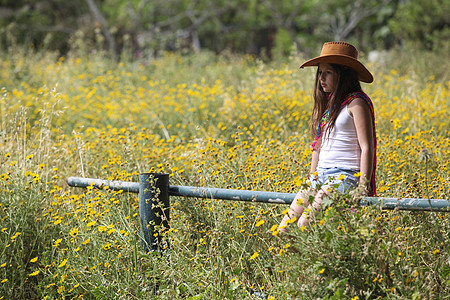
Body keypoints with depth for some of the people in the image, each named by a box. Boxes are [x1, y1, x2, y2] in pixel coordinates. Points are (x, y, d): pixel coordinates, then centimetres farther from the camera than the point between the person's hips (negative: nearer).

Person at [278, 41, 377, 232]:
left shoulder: (356, 102, -7)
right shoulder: (326, 103, 19)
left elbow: (366, 148, -11)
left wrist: (363, 188, -17)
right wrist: (312, 182, 21)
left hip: (346, 176, -8)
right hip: (322, 176, 8)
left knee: (305, 223, -23)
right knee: (287, 222, -11)